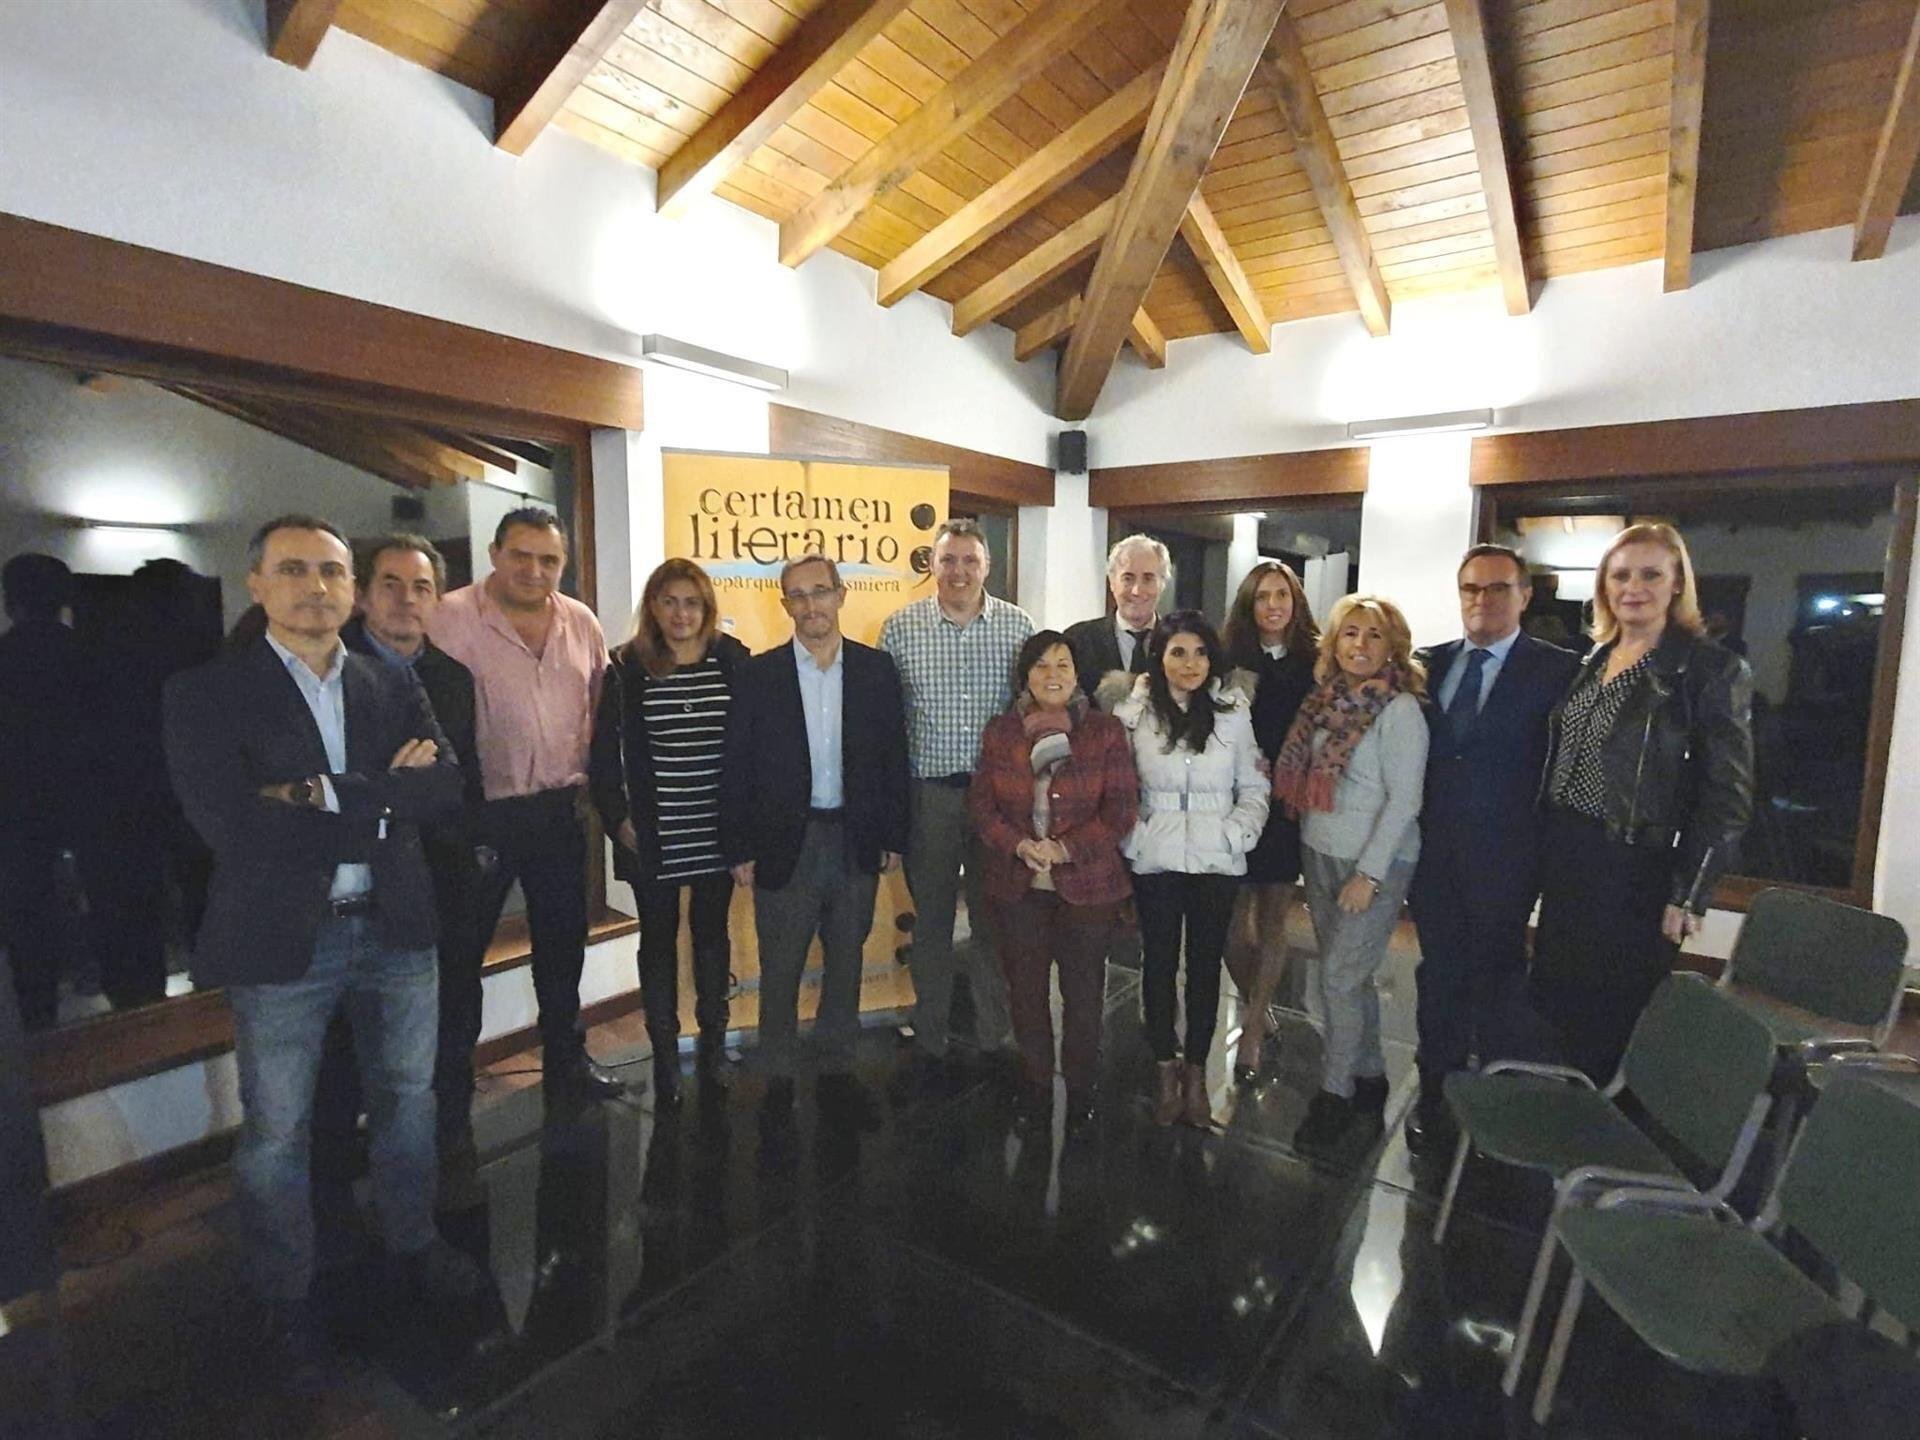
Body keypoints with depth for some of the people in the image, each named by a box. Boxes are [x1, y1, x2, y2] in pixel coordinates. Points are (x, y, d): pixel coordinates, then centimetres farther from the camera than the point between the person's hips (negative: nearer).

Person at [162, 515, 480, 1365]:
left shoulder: (396, 688, 4)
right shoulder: (206, 695, -7)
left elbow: (445, 788, -8)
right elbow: (232, 825, -19)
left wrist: (331, 794, -20)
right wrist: (383, 801, -16)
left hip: (395, 929, 3)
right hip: (279, 942, -3)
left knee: (407, 1101, 18)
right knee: (276, 1133, 13)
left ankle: (413, 1246, 40)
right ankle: (285, 1294, 36)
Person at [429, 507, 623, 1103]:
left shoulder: (581, 623, 5)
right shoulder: (452, 617, -10)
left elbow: (599, 708, 12)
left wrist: (590, 779, 7)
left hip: (560, 809, 5)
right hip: (482, 811, -4)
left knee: (563, 940, 16)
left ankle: (566, 1056, 34)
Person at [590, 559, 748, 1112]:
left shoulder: (734, 661, -2)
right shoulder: (626, 668, -4)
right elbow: (604, 751, 1)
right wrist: (617, 818, -4)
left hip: (717, 832, 1)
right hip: (653, 833, -1)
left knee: (712, 936, 15)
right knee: (658, 940, 10)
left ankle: (713, 1046, 30)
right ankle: (665, 1058, 23)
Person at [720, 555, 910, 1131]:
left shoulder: (877, 669, 0)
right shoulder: (756, 674, -4)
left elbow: (893, 756, 3)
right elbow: (736, 768, -3)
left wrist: (893, 836, 1)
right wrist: (739, 848, -6)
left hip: (856, 840, 2)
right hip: (785, 841, -2)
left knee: (845, 962, 15)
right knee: (779, 966, 11)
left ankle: (837, 1072, 32)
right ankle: (778, 1078, 29)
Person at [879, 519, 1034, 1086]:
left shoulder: (1018, 625, 1)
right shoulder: (900, 628, -1)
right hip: (928, 793, 0)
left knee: (994, 918, 12)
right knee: (931, 921, 12)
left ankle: (995, 1038, 29)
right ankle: (929, 1043, 27)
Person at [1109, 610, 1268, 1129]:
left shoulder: (1233, 713, -2)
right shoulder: (1133, 713, -3)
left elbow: (1254, 789, 5)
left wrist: (1236, 834, -8)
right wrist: (1134, 838, -7)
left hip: (1217, 862, 1)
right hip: (1156, 860, 0)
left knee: (1206, 964, 11)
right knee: (1159, 963, 10)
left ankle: (1196, 1072, 28)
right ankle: (1166, 1071, 28)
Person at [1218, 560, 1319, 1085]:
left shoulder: (1315, 664, 1)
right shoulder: (1230, 661, 0)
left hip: (1288, 807, 0)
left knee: (1272, 923, 7)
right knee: (1233, 922, 4)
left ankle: (1251, 1034, 21)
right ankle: (1257, 1010, 32)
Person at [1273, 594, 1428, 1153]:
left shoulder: (1399, 709, -13)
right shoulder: (1327, 699, 5)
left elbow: (1404, 799, -15)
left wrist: (1369, 874, -16)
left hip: (1374, 863, -6)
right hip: (1319, 854, 6)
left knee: (1339, 978, -2)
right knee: (1350, 975, 15)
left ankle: (1336, 1092, 16)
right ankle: (1369, 1078, 32)